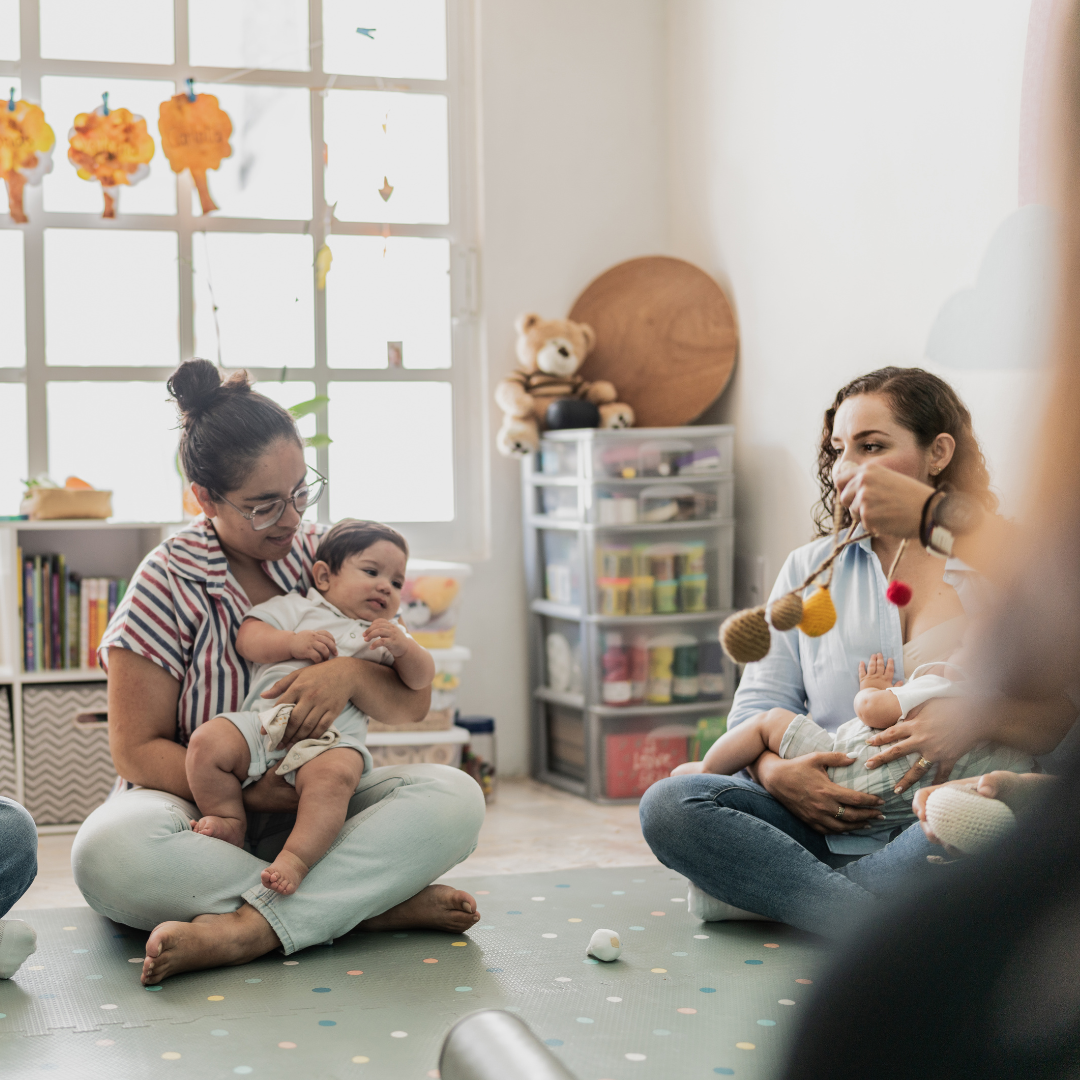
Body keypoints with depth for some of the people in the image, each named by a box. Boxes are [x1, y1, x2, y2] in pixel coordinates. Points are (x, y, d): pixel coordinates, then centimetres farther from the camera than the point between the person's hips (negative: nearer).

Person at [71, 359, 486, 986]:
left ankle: (249, 927, -36)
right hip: (205, 808, -2)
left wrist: (353, 674, -20)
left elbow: (411, 705, 3)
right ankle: (381, 905, -32)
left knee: (454, 797, -25)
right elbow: (138, 750, -7)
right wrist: (242, 790, -23)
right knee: (108, 850, -37)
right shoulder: (167, 584, -6)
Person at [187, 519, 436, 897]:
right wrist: (292, 642, -7)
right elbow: (247, 638, 9)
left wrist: (402, 646, -4)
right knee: (207, 741, -24)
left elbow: (421, 680, 15)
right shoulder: (296, 608, 22)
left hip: (333, 738, -1)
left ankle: (297, 858, -39)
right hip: (265, 721, 1)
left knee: (333, 776, -36)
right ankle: (231, 821, -6)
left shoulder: (390, 635, 28)